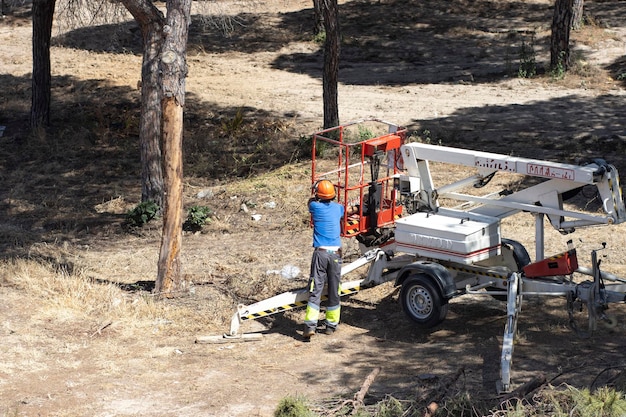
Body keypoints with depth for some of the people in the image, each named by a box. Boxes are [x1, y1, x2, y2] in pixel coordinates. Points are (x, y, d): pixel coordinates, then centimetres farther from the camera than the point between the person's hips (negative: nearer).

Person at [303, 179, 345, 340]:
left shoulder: (315, 206, 0)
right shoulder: (338, 208, 7)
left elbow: (311, 200, 25)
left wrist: (315, 195, 44)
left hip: (320, 253, -2)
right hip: (335, 253, 2)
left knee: (315, 290, -5)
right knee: (334, 291, 9)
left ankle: (310, 325, -16)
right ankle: (331, 325, 15)